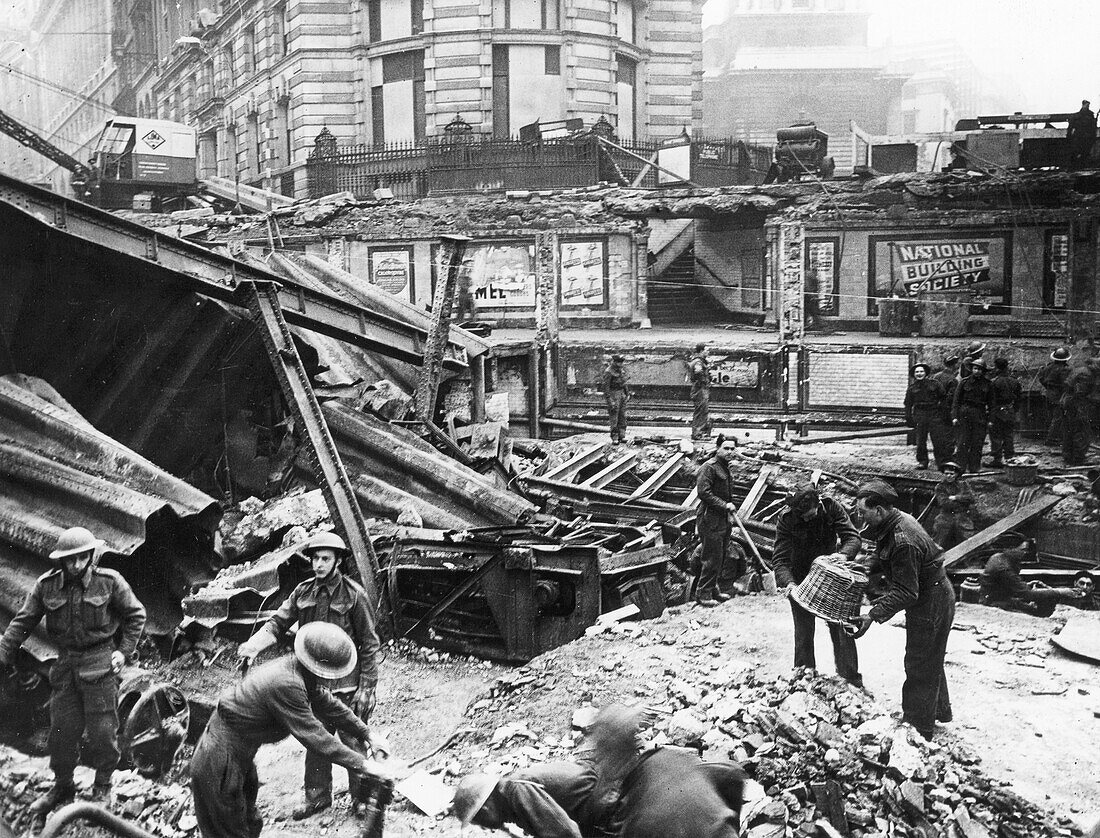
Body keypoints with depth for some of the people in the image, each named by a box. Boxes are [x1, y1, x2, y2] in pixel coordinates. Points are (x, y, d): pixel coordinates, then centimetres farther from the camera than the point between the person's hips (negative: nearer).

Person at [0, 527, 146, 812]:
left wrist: (124, 650, -3)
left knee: (101, 729, 1)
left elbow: (136, 615, 2)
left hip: (100, 663, -3)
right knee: (61, 729, 10)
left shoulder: (110, 581, -9)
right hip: (65, 664, 3)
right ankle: (62, 786, 28)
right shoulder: (46, 585, -3)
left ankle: (102, 786, 20)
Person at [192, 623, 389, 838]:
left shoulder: (298, 670, -4)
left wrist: (366, 734, 10)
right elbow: (313, 736, -29)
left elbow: (330, 705, 11)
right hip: (219, 763, -9)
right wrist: (362, 765, -23)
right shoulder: (285, 685, -32)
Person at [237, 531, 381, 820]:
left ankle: (362, 796, 25)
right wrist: (254, 644, -22)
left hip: (347, 685, -5)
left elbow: (369, 644, -10)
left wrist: (367, 687, -12)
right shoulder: (303, 592, 1)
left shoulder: (353, 595, -13)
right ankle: (317, 796, 33)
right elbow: (278, 623, -1)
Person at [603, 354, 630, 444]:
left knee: (622, 416, 6)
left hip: (622, 394, 7)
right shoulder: (608, 372, -17)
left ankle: (622, 436, 11)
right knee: (614, 418, -4)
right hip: (613, 395, -7)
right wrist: (610, 400, -21)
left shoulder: (621, 370, 6)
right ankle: (614, 438, 1)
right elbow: (606, 386, -18)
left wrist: (628, 394, 13)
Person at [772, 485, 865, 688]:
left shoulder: (831, 508, -19)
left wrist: (843, 555, -46)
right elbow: (779, 558, -26)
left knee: (841, 630, 7)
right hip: (801, 579, -1)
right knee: (804, 632, 3)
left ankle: (852, 681, 19)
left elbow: (853, 537, -23)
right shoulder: (786, 520, -23)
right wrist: (788, 582, -46)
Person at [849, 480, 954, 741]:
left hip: (930, 604, -10)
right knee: (930, 661, 26)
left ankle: (918, 730, 12)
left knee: (919, 667, 1)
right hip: (933, 595, 10)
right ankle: (939, 710, 44)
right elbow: (887, 559, 16)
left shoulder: (903, 542, -33)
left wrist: (873, 616, -37)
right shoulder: (898, 519, -1)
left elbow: (905, 592, -32)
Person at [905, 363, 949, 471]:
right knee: (921, 440, 2)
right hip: (920, 415, 1)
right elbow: (908, 404, 11)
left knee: (939, 440, -6)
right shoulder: (912, 388, 8)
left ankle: (942, 462, -4)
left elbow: (944, 396, 9)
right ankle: (922, 461, 14)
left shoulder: (934, 383, 4)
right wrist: (909, 419, 5)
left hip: (935, 414, -1)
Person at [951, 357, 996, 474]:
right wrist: (954, 416, -6)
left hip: (980, 416, 2)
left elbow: (992, 403, 12)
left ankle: (974, 468, 10)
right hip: (964, 414, -2)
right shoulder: (964, 382, 3)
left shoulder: (987, 385, 8)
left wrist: (991, 419, 3)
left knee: (977, 444, 3)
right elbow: (956, 400, 3)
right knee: (962, 443, -7)